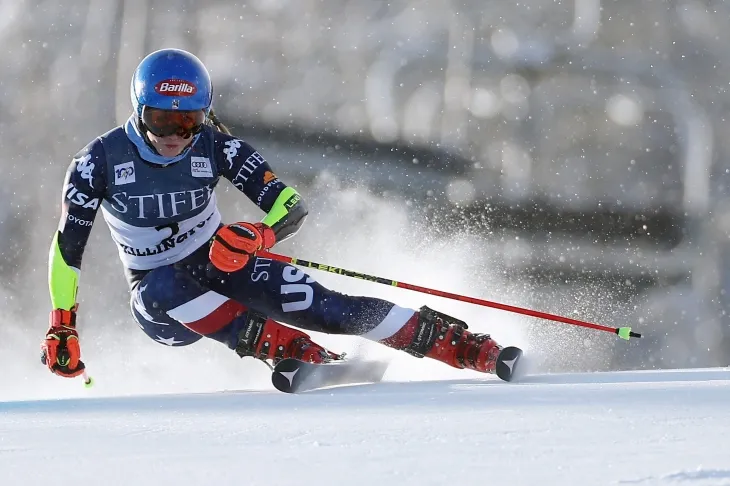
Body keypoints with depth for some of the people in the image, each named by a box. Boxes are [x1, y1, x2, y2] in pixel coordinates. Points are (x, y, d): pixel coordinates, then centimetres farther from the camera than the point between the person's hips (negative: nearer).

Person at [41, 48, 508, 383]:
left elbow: (292, 207, -18)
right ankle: (291, 351, -34)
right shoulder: (100, 162, -17)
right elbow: (67, 248, -13)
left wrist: (257, 235, -39)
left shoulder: (215, 146, -15)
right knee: (161, 288, -37)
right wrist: (61, 328, -20)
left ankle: (458, 344, -19)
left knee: (314, 303, -21)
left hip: (223, 270, 1)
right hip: (160, 302, -1)